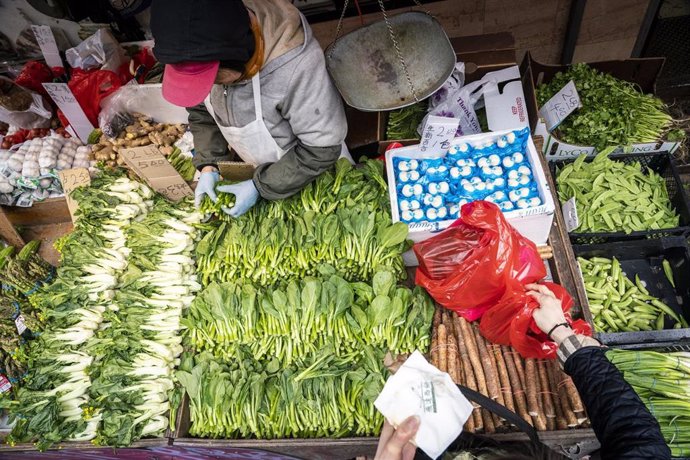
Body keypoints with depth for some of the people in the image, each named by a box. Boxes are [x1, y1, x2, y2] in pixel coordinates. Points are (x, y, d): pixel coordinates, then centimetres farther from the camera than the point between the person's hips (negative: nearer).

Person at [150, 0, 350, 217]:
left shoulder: (295, 63, -39)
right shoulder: (202, 60, -21)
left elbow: (323, 147, -30)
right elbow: (201, 112, -2)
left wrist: (260, 187, -26)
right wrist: (209, 166, -15)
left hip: (316, 178, -4)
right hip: (262, 172, 5)